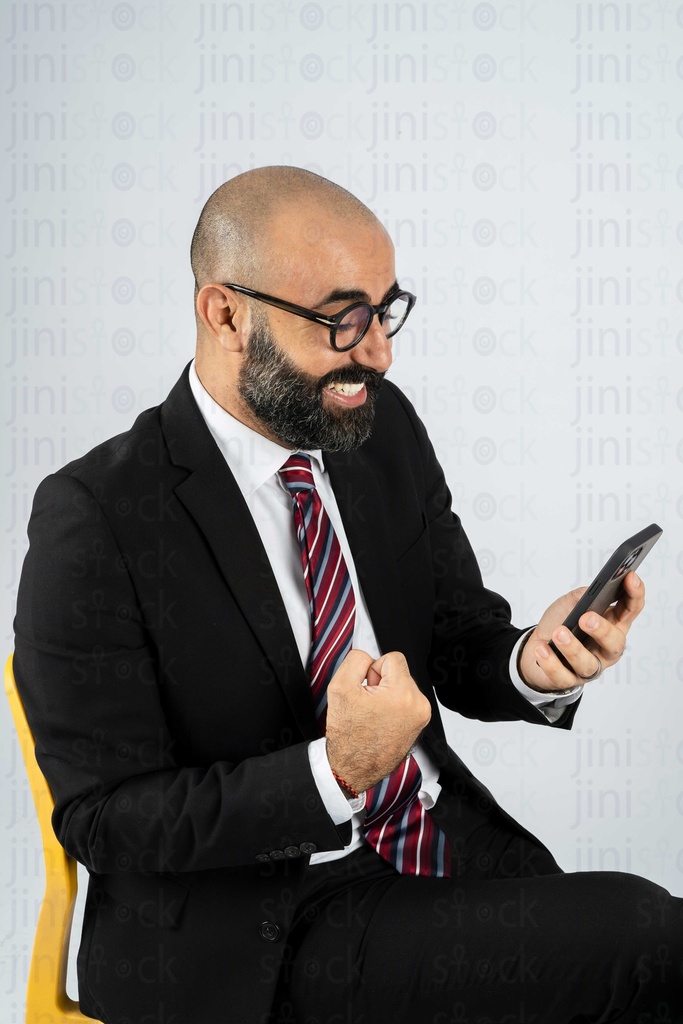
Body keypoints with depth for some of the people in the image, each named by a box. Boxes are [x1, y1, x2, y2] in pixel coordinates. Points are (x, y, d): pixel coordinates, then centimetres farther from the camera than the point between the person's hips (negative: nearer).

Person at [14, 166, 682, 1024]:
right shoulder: (94, 518, -15)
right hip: (251, 936, -5)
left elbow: (459, 639, 8)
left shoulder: (385, 426, 1)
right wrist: (332, 775, -27)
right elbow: (104, 819, -14)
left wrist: (533, 665, -16)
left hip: (444, 844, 6)